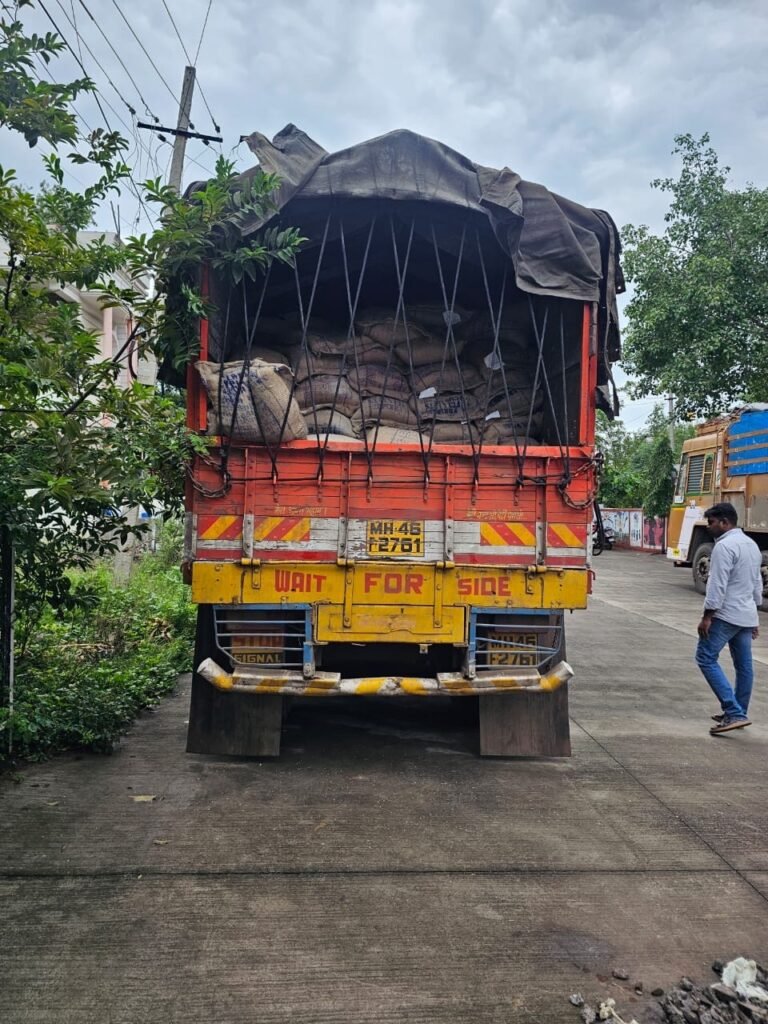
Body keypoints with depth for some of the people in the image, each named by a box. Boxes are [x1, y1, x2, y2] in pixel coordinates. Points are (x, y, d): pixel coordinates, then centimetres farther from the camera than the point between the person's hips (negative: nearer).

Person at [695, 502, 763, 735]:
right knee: (744, 665, 13)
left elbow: (717, 585, -20)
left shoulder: (724, 546, -15)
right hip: (747, 615, 10)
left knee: (706, 658, -6)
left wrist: (707, 616, -16)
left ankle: (734, 713, -13)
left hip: (726, 615, -9)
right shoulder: (752, 545, 15)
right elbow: (757, 583, 21)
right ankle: (738, 714, 22)